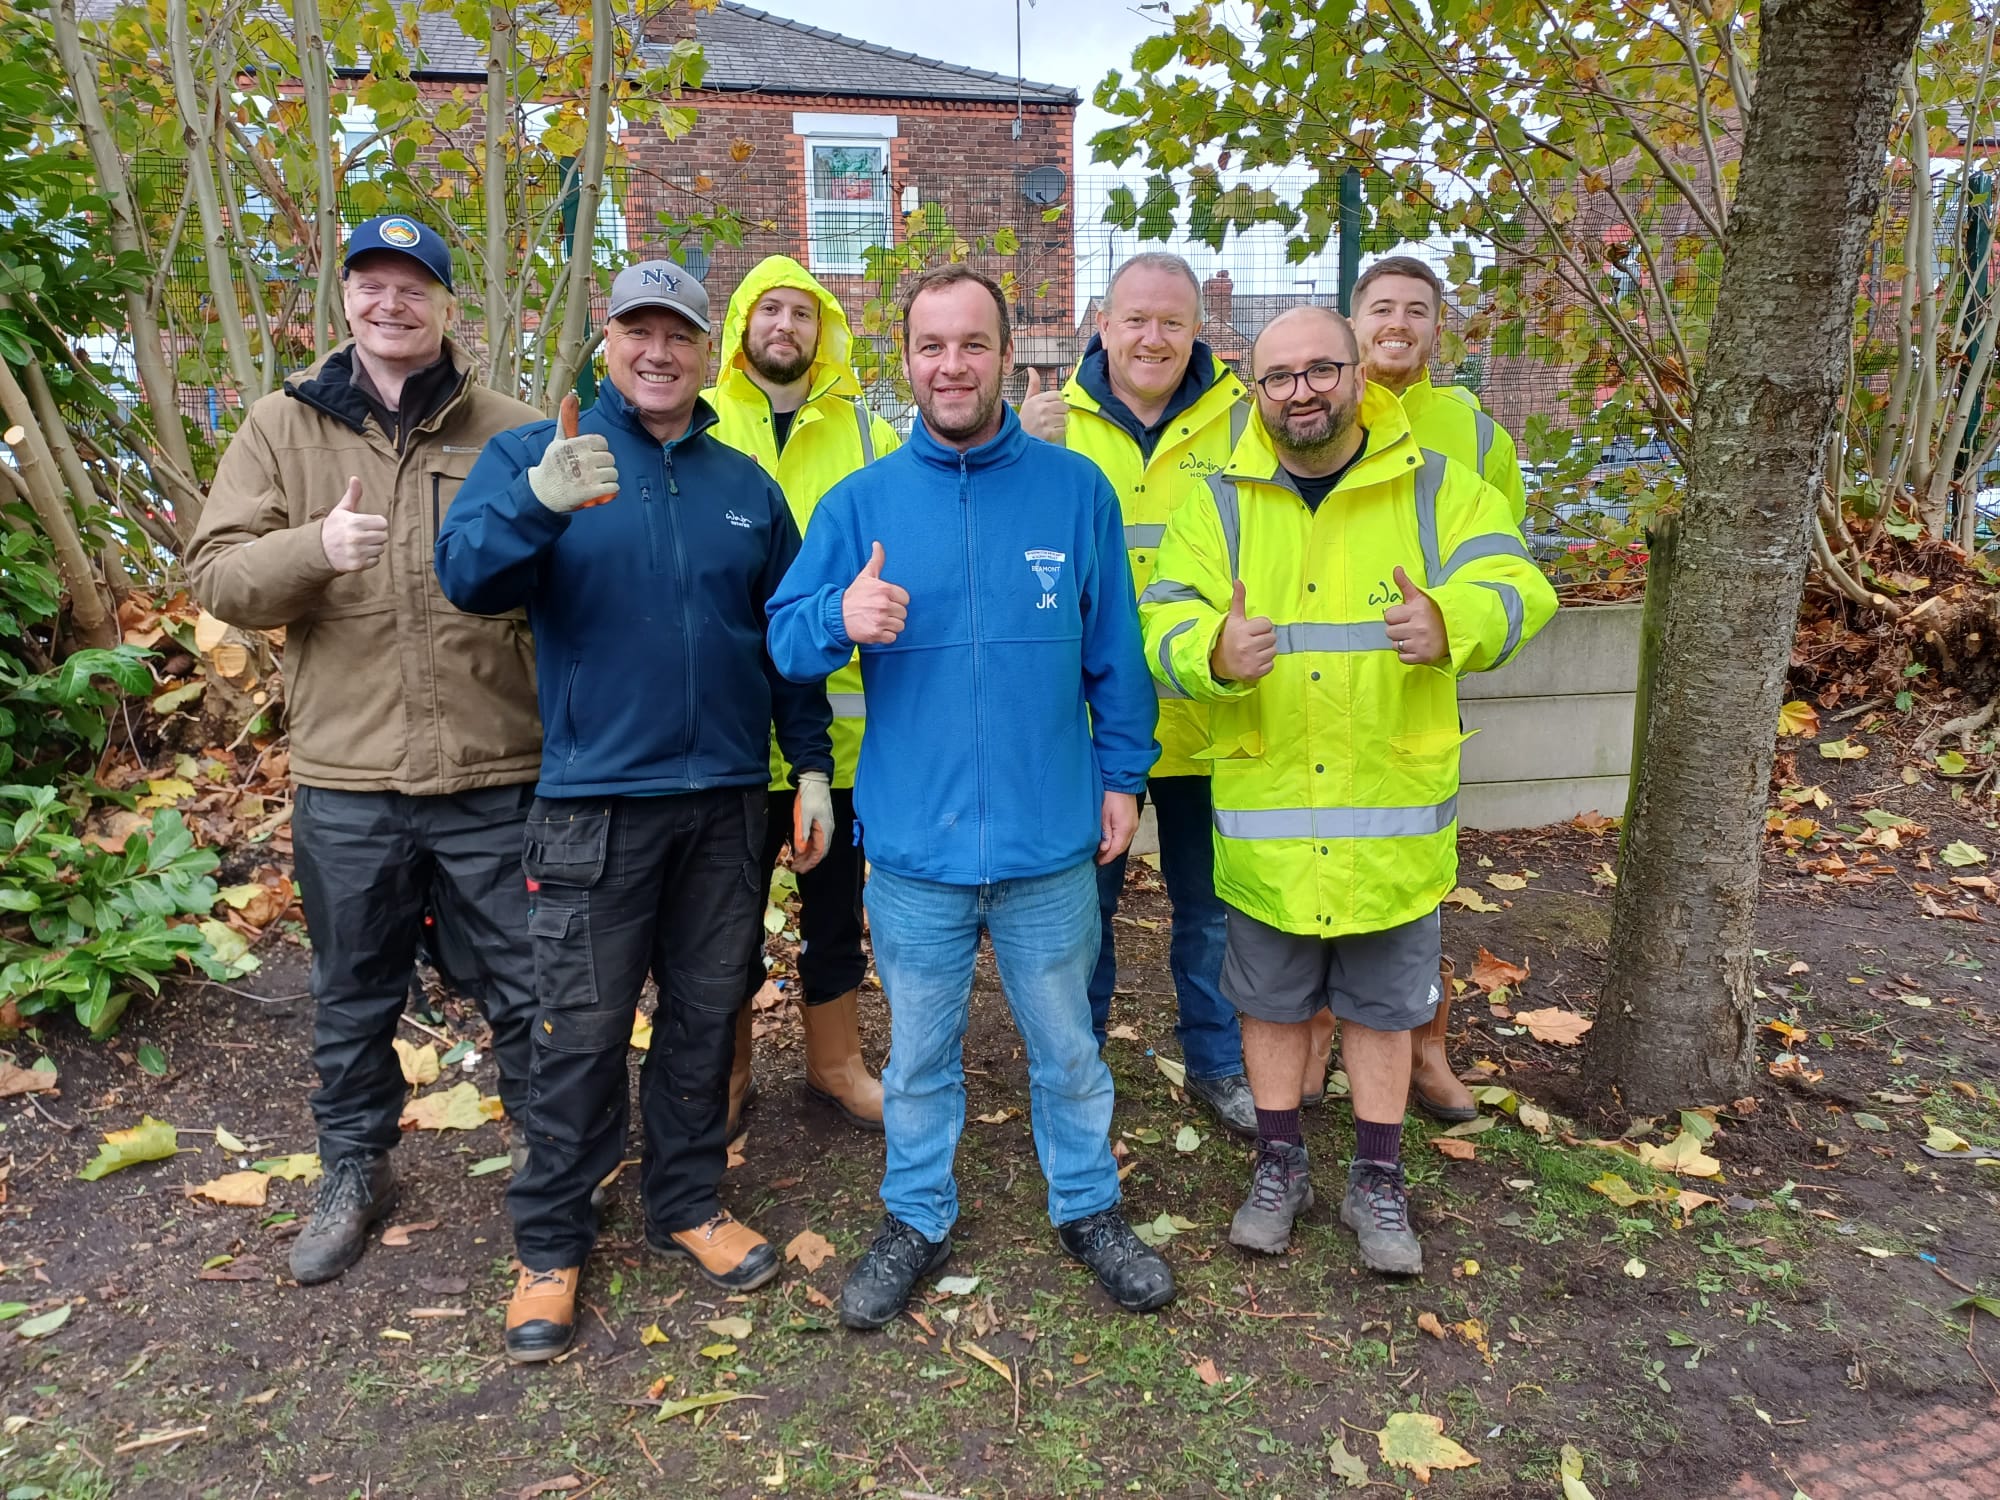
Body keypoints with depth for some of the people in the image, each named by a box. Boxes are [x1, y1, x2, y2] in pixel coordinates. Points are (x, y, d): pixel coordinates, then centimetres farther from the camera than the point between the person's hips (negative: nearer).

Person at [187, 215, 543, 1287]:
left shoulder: (509, 432, 3)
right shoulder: (284, 425, 6)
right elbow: (216, 574, -1)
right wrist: (313, 548, -20)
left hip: (497, 775, -1)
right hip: (345, 780, 2)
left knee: (528, 990, 10)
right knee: (352, 996, 18)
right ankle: (353, 1172, 40)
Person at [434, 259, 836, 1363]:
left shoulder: (746, 485, 10)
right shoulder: (529, 455, 0)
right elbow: (465, 574, -17)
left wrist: (811, 765, 9)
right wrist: (539, 500, -37)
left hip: (729, 797, 4)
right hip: (596, 802, -3)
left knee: (705, 1014, 13)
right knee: (581, 1033, 4)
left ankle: (688, 1202, 32)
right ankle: (550, 1241, 22)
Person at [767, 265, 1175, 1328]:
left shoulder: (1075, 490, 0)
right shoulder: (861, 502, 0)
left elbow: (1114, 653, 5)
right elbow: (785, 640, -2)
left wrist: (1123, 774, 4)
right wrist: (840, 618, -23)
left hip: (1052, 842, 0)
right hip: (914, 843, 1)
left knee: (1066, 1048, 17)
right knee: (919, 1055, 17)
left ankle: (1089, 1209, 40)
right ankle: (916, 1221, 39)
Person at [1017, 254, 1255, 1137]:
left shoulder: (1240, 422, 1)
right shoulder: (1056, 422, 0)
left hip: (1204, 714, 1)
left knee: (1209, 905, 15)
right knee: (1083, 898, 14)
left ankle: (1217, 1061, 35)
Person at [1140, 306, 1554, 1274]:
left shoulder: (1437, 489, 0)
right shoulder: (1217, 503, 0)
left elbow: (1516, 588, -12)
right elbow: (1166, 622, -9)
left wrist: (1452, 622, -35)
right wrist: (1214, 652, -34)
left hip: (1394, 814, 0)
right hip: (1264, 816, 0)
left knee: (1383, 1004, 14)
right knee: (1272, 998, 15)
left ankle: (1377, 1181, 34)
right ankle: (1279, 1165, 35)